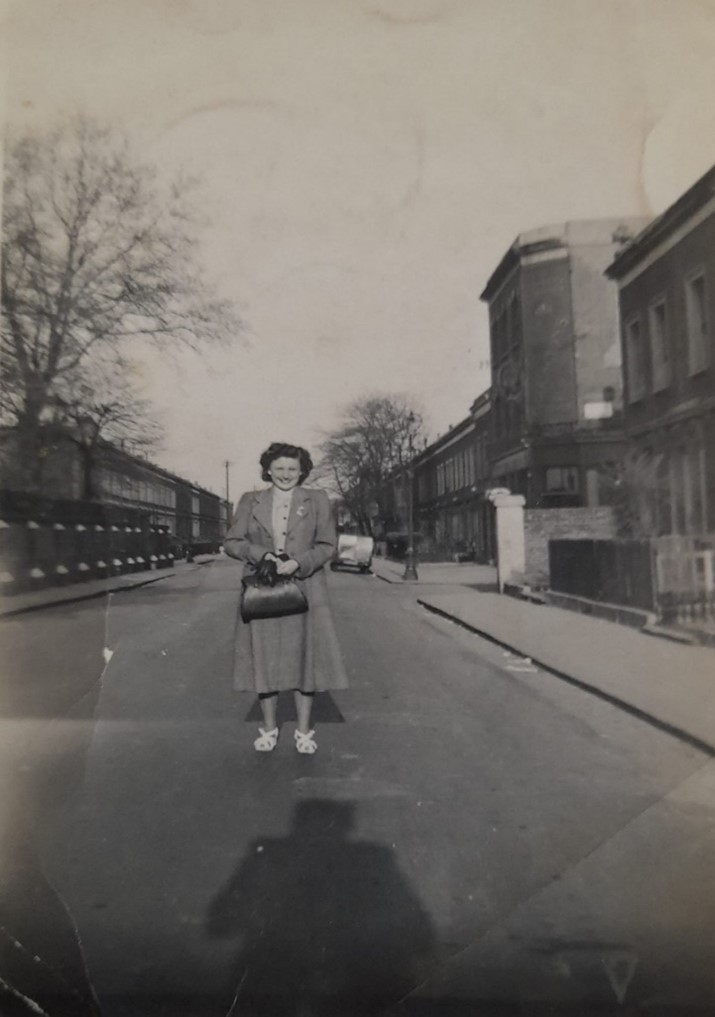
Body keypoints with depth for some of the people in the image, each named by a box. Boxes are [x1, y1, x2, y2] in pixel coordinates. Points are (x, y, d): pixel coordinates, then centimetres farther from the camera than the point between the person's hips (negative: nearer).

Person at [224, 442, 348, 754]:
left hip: (304, 590, -1)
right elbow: (231, 542, 5)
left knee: (304, 657, 2)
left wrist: (298, 563, -15)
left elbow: (328, 545, 1)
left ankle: (304, 731, 16)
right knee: (265, 658, 5)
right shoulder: (250, 501, 9)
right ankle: (268, 728, 22)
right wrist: (261, 554, -12)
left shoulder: (317, 499, 5)